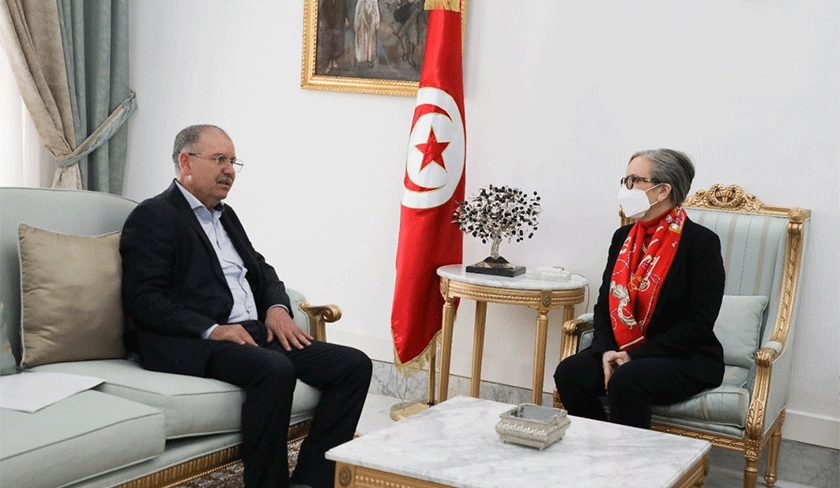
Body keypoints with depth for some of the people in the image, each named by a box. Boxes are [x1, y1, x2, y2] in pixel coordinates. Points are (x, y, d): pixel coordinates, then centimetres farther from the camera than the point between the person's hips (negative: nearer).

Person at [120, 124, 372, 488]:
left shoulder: (225, 215, 24)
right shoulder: (152, 217, -2)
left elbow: (261, 270, 27)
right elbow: (143, 299, -11)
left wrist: (277, 307, 4)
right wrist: (211, 330, -20)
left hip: (253, 334, 8)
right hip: (192, 345, -8)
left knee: (354, 365, -9)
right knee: (276, 370, -36)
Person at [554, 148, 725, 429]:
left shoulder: (701, 242, -11)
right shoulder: (624, 237, 9)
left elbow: (699, 323, -15)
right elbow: (605, 303, 9)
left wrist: (634, 356, -18)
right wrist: (607, 350, -11)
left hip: (687, 360, -6)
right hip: (622, 352, 6)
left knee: (626, 381, -34)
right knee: (568, 373, -20)